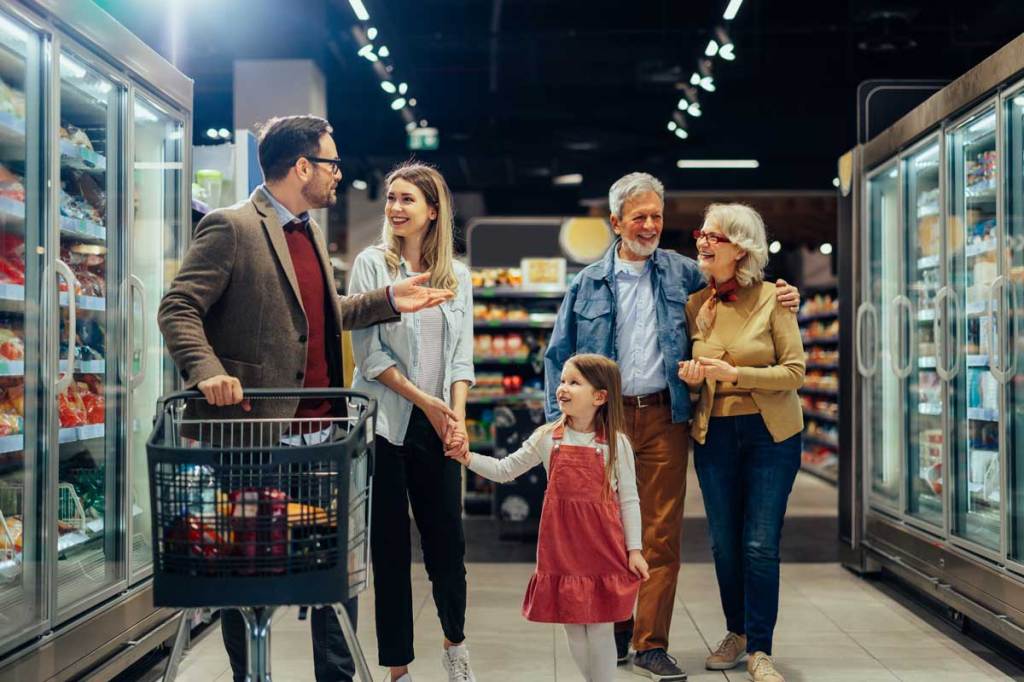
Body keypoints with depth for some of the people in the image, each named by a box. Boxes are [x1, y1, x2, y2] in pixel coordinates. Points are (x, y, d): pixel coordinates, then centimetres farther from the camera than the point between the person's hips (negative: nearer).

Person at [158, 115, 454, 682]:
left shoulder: (309, 232, 16)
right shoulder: (230, 228, -10)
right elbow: (178, 309, -13)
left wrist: (387, 301, 15)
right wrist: (207, 370, -29)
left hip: (320, 426, 8)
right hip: (254, 426, -8)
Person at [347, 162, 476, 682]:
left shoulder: (456, 276, 9)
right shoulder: (372, 264, -1)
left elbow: (461, 355, 8)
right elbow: (368, 351, -7)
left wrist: (457, 416, -7)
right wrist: (424, 400, -13)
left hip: (438, 427, 3)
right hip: (385, 423, -3)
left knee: (447, 542, 5)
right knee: (390, 547, 2)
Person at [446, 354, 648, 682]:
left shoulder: (616, 443, -4)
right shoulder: (547, 437, 2)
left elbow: (628, 500, -1)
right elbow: (504, 470, 6)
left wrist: (634, 549, -3)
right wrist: (467, 458, -8)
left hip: (603, 550, -3)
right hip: (562, 548, 3)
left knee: (600, 629, 3)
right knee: (573, 629, 11)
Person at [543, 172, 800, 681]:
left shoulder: (683, 273, 8)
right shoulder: (589, 283, 7)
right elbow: (559, 356, 9)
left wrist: (783, 298, 0)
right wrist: (561, 420, 0)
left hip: (664, 418, 0)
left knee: (662, 534, -1)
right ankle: (613, 635, 22)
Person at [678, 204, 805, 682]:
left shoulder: (772, 298, -8)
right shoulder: (694, 305, 4)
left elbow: (794, 372, -10)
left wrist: (733, 374, -20)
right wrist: (690, 375, -7)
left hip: (770, 433, -4)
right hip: (714, 434, 4)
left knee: (760, 546, -3)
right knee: (723, 544, 10)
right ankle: (737, 633, 28)